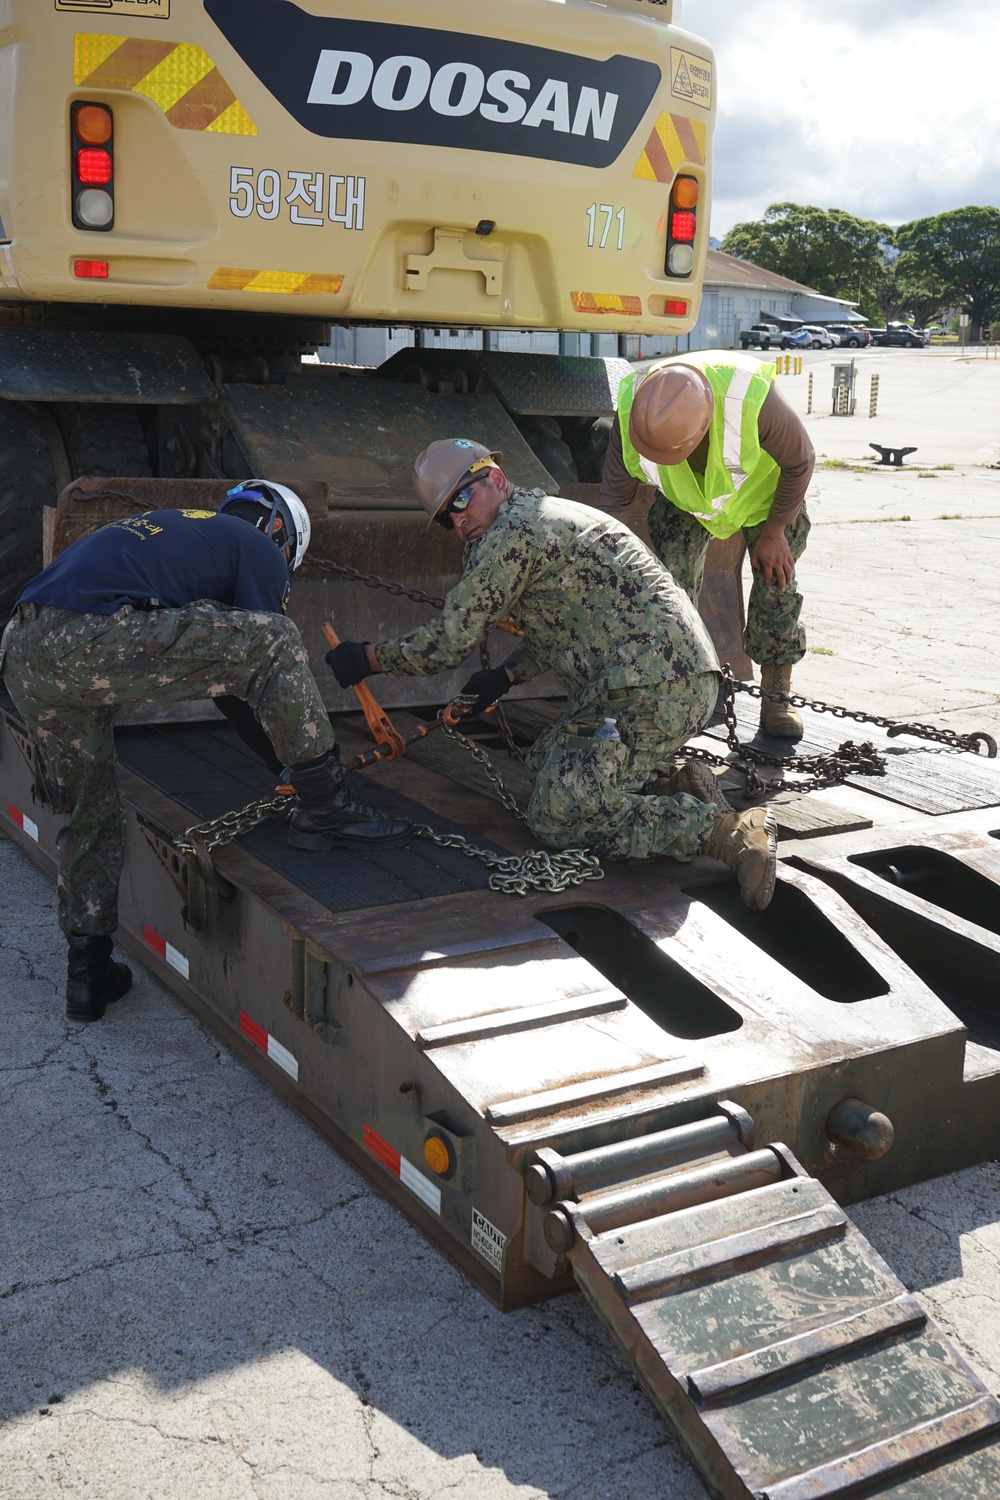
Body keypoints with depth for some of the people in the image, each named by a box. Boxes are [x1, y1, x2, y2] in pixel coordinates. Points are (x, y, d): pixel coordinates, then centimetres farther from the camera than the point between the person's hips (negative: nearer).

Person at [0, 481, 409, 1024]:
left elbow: (220, 671, 40)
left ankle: (88, 977, 29)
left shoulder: (174, 529, 37)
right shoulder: (257, 547, 14)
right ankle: (325, 809, 4)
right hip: (92, 640, -9)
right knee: (275, 641, 0)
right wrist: (290, 762, 21)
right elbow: (264, 659, 9)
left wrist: (282, 760, 43)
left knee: (87, 812, 23)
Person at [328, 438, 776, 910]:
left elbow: (449, 641, -5)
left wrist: (369, 657, 8)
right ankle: (680, 787, 7)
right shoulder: (549, 514, 24)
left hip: (651, 690, -11)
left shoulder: (512, 531, -8)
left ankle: (724, 831, -13)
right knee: (545, 762, 21)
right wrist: (508, 675, 34)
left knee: (555, 818, -8)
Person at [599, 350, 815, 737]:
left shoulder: (755, 400, -45)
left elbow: (800, 462, -23)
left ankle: (776, 698, 9)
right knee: (671, 590, -10)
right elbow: (613, 502, -20)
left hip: (766, 489, -2)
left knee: (775, 582, -5)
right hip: (683, 501, 2)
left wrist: (774, 533, -13)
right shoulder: (630, 415, -35)